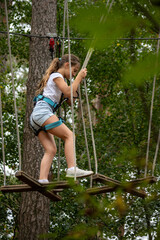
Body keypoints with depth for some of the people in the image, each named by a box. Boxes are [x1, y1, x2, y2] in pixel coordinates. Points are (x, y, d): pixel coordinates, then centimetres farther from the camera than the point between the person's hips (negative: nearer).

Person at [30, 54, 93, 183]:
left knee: (51, 150, -3)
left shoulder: (60, 80, 31)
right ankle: (72, 169, -32)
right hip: (42, 111, -10)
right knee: (69, 135, -18)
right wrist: (78, 77, -1)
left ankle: (42, 180, -16)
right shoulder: (56, 76, 2)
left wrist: (78, 81, 24)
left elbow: (70, 100, 28)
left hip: (36, 118, 10)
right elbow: (68, 92, -13)